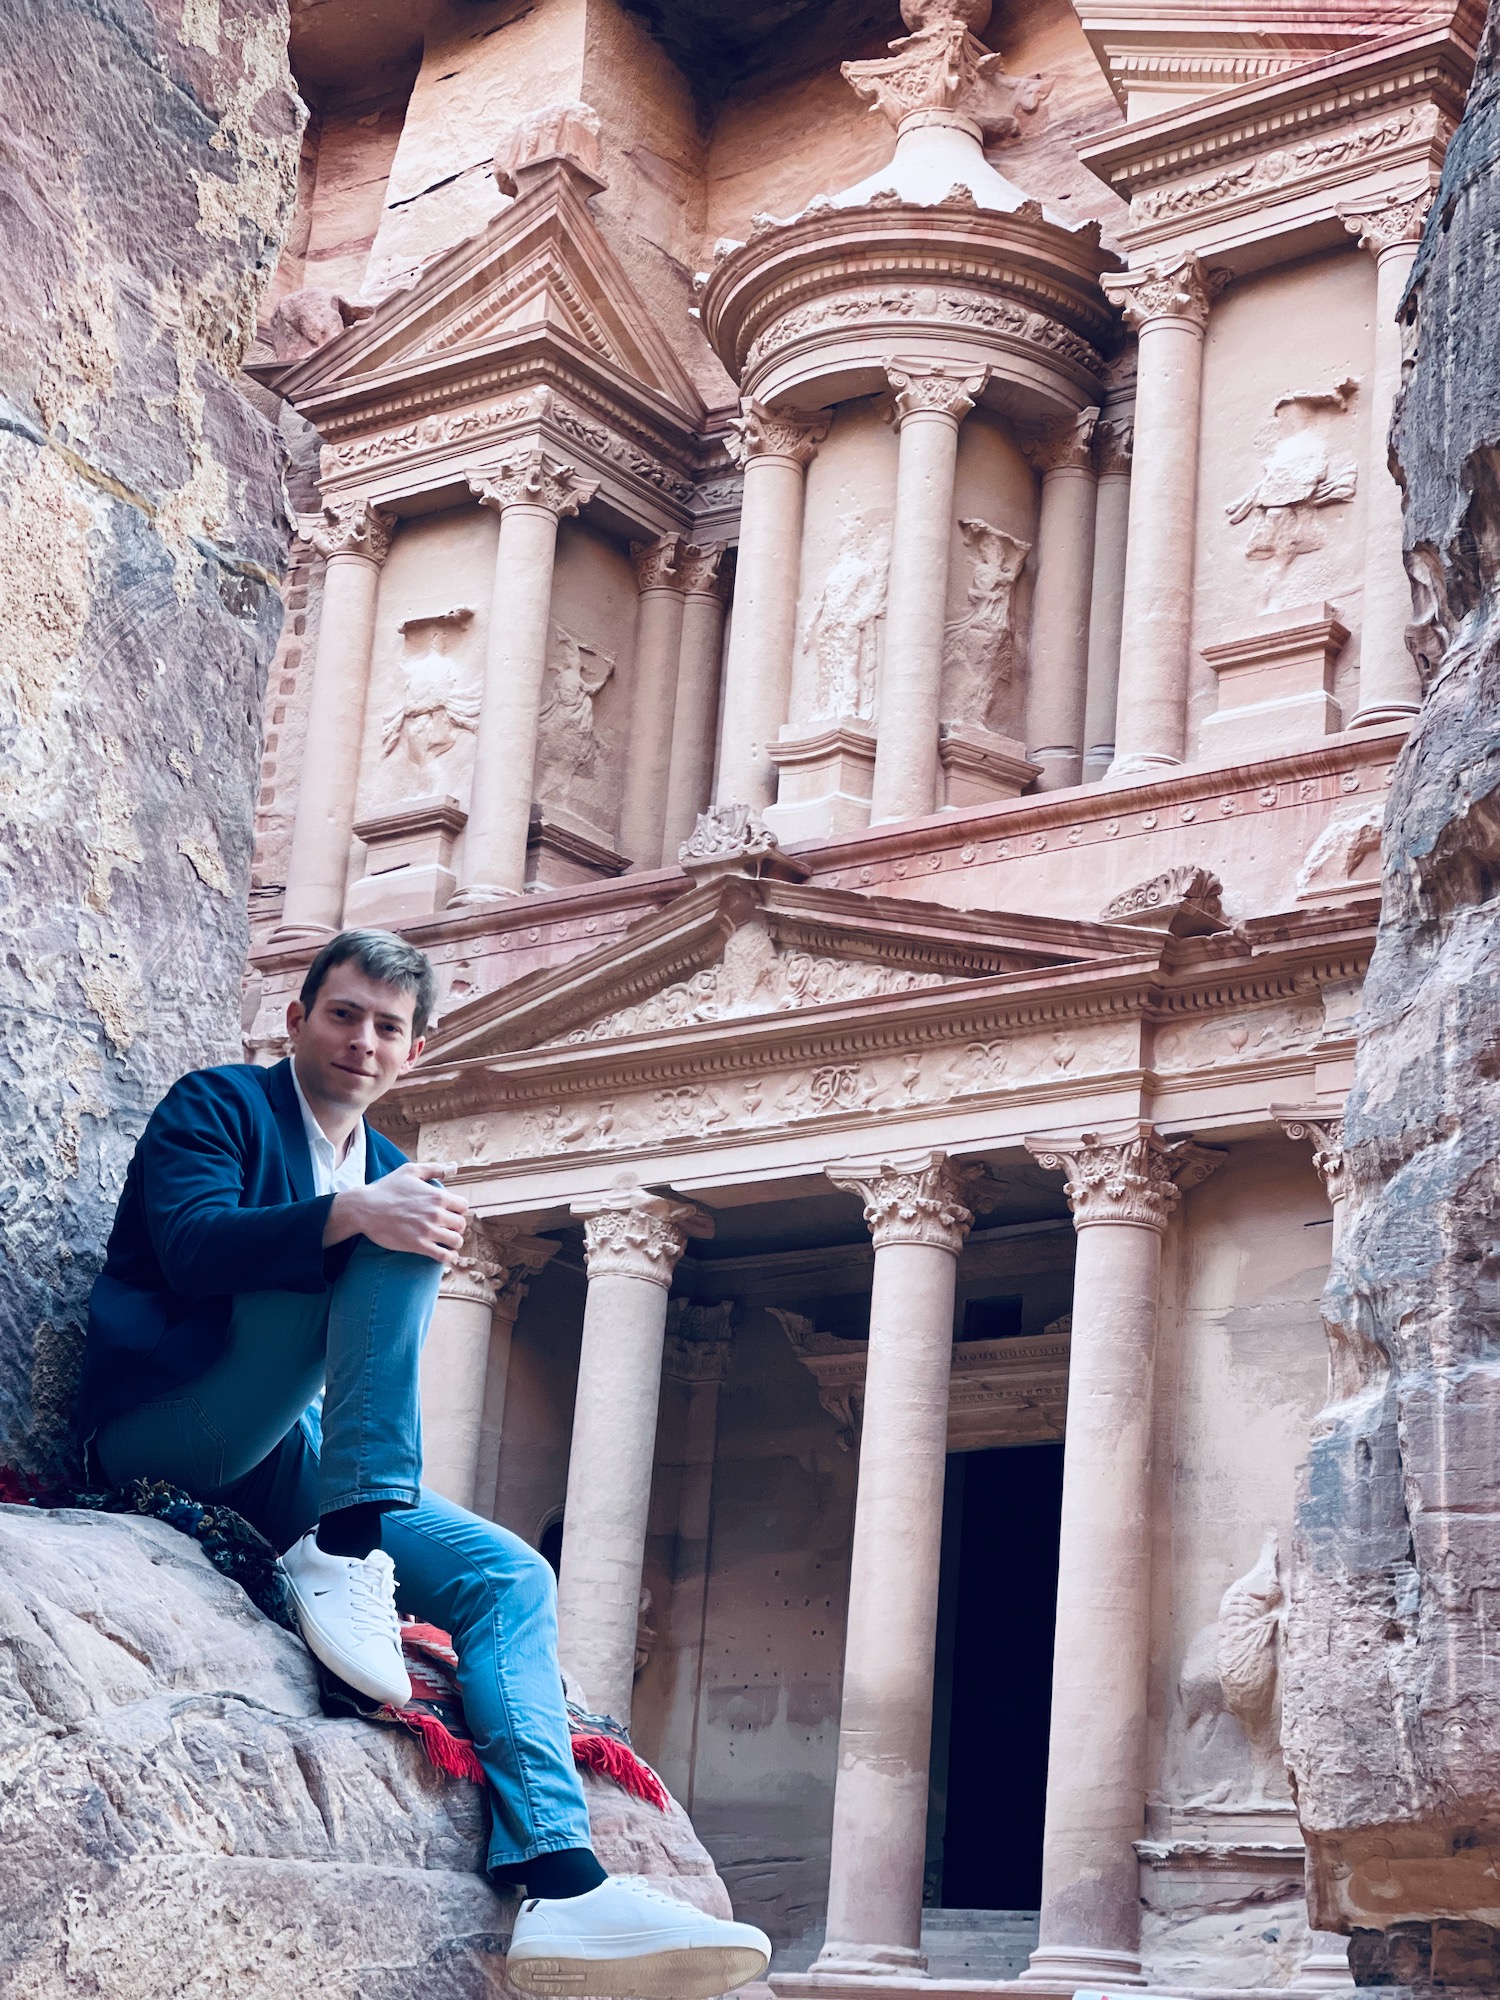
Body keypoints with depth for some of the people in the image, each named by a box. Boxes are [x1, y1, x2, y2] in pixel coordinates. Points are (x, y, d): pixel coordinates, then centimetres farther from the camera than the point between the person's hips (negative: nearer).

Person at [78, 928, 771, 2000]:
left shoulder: (387, 1170, 22)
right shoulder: (218, 1104, 3)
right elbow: (191, 1243, -17)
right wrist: (355, 1214, -32)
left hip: (282, 1466, 7)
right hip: (165, 1429, -7)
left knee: (511, 1575, -14)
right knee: (400, 1242, -24)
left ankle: (562, 1883, -30)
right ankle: (340, 1557, -34)